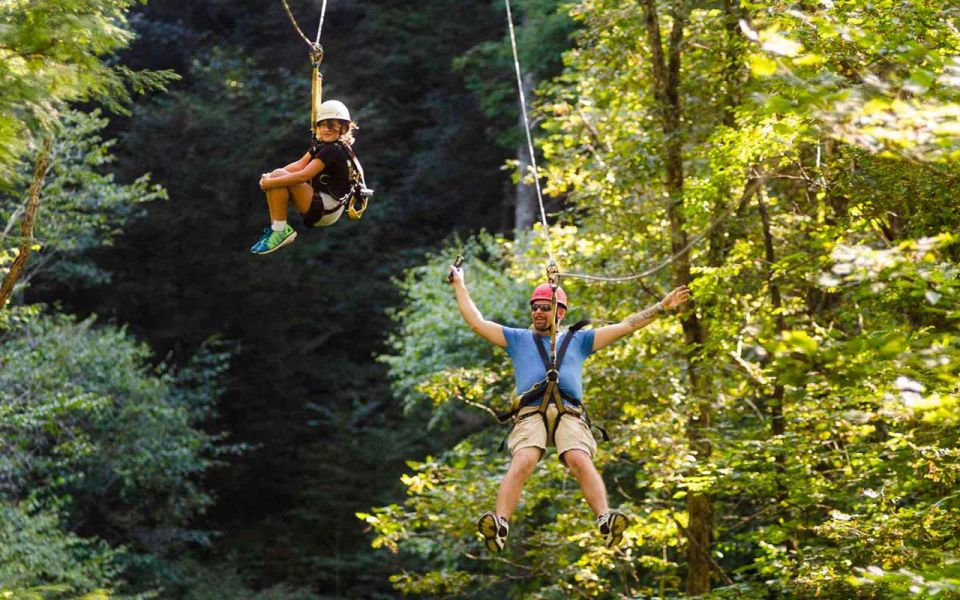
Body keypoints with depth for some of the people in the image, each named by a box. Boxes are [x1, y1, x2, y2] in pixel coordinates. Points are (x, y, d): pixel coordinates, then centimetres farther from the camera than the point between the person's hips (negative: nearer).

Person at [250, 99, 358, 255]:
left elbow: (303, 176, -24)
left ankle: (281, 231, -14)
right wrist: (270, 178, -7)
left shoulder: (333, 151, -19)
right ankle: (275, 229, -2)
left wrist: (271, 182, -18)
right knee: (277, 176, 0)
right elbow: (299, 165, 7)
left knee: (279, 177, -20)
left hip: (327, 210, -10)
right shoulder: (321, 145, 11)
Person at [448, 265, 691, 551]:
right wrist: (460, 286, 32)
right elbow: (477, 323, 29)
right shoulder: (518, 339, 30)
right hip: (530, 412, 0)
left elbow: (626, 326, 29)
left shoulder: (579, 340, 30)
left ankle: (605, 520, -47)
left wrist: (662, 307, 26)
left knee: (581, 461, -30)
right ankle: (499, 524, -48)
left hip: (569, 413, 1)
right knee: (522, 462, -30)